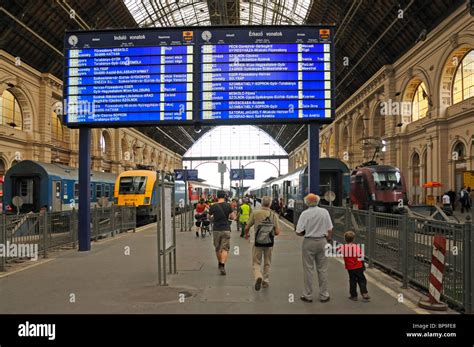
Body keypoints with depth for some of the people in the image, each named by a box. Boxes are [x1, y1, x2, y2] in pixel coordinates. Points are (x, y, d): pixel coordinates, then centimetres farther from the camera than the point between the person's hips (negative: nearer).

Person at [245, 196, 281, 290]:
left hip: (258, 242, -2)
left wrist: (246, 234, 18)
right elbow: (277, 232, -6)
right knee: (267, 263, 19)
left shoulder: (255, 213, -8)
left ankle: (258, 277, -17)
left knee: (256, 262, 8)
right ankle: (266, 281, 26)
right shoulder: (274, 214, -5)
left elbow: (247, 227, -4)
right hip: (269, 242, 2)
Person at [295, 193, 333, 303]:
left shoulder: (305, 214, -11)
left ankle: (308, 295, 14)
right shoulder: (324, 212, -3)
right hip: (322, 241, 2)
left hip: (309, 242, -2)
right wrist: (329, 240, 15)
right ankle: (324, 295, 18)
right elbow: (330, 229, 0)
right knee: (322, 269, 11)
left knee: (308, 269, 7)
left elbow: (298, 232, -11)